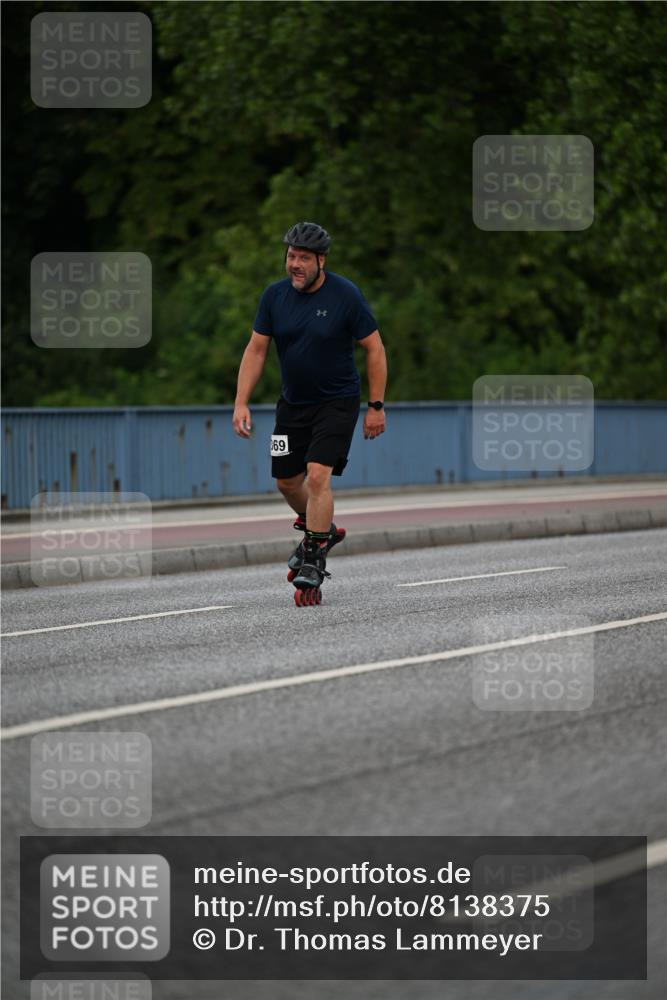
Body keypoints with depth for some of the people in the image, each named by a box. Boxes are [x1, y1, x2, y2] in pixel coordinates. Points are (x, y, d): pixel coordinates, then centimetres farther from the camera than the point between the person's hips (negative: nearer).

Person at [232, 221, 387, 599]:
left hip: (337, 403, -5)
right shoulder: (275, 295, -4)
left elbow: (375, 348, -8)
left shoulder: (346, 295, -14)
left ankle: (314, 561, -9)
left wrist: (376, 406, -9)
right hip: (293, 404, 5)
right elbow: (256, 349, 2)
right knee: (287, 481, 11)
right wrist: (241, 403, -5)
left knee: (318, 476, -17)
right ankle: (323, 530, 38)